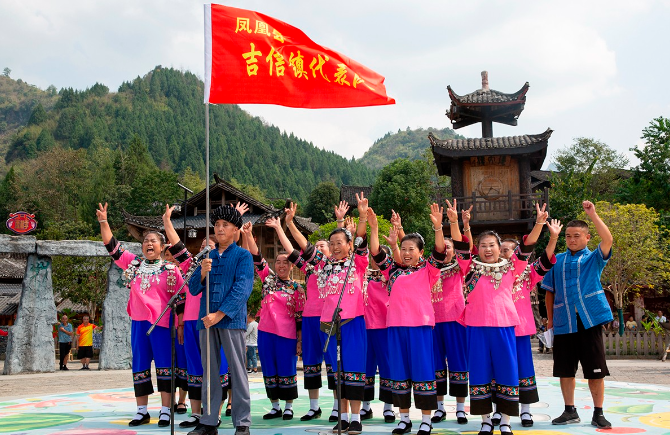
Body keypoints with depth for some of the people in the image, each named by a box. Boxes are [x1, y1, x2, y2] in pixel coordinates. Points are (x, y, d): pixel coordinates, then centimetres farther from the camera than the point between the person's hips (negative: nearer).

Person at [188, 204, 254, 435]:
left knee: (237, 372, -2)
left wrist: (219, 314, -17)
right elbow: (193, 289, 12)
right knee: (210, 372, 9)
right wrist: (203, 272, -9)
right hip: (206, 321, 5)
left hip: (231, 320, -5)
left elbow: (242, 289, -10)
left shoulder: (243, 256, 1)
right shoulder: (208, 256, 16)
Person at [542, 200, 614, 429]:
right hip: (563, 323, 3)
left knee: (596, 370, 2)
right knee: (564, 369, 9)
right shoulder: (557, 261, 10)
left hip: (589, 321, -3)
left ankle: (598, 413, 14)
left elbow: (608, 239, -16)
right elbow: (550, 291, 15)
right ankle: (570, 411, 22)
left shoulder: (594, 258, 4)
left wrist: (592, 214, -19)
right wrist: (550, 318, 11)